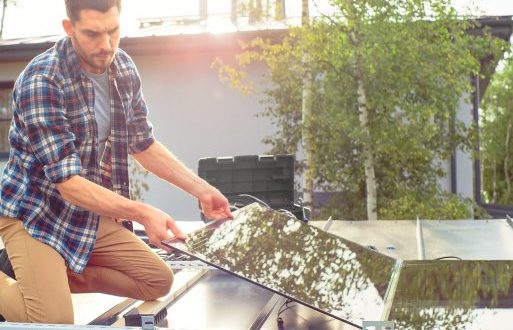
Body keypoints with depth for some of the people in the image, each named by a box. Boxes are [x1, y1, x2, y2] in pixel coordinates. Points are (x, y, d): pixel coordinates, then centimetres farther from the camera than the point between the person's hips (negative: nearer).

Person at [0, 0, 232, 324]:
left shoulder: (124, 68, -4)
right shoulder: (41, 80, -25)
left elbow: (144, 144, 8)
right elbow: (68, 183, -27)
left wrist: (202, 190, 2)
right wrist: (143, 214, -34)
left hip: (93, 215, 7)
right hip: (35, 214, -6)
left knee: (159, 280, 5)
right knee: (56, 319, -21)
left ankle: (62, 275, 13)